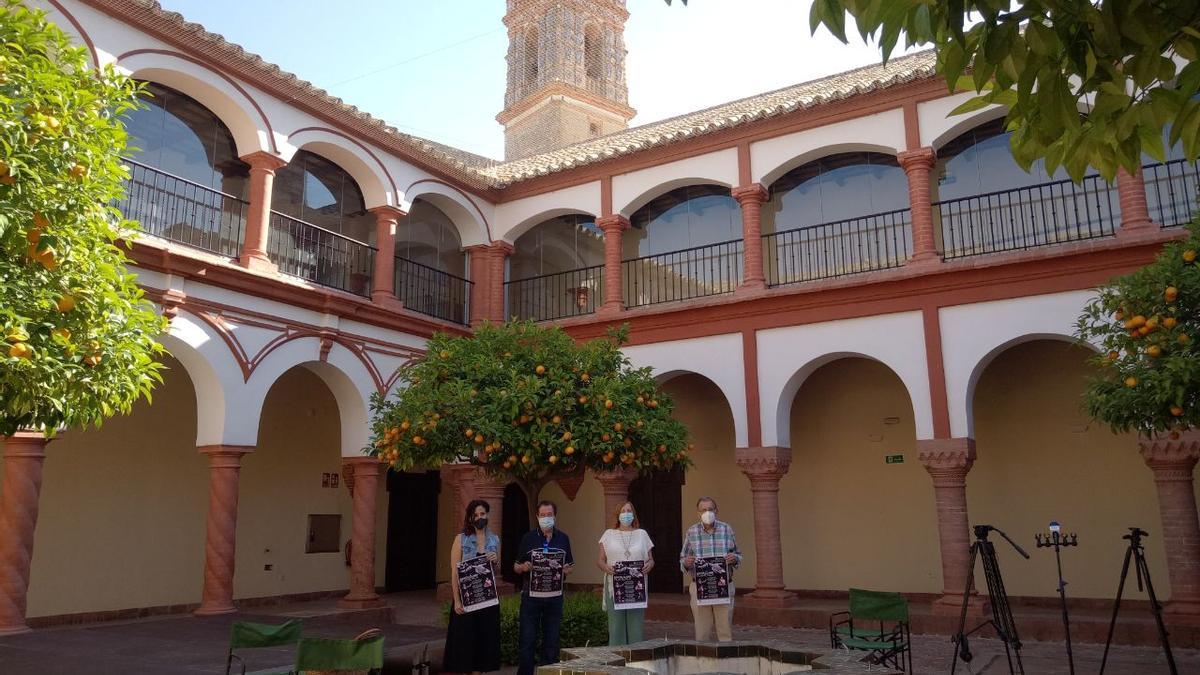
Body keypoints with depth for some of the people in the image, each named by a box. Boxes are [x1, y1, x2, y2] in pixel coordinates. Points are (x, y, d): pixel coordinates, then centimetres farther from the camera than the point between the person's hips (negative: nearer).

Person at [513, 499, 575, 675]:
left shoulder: (563, 538, 9)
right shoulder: (528, 538, 3)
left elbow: (571, 566, 14)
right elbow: (516, 567, 7)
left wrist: (565, 569, -8)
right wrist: (523, 567, -15)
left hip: (554, 594, 2)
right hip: (531, 594, -2)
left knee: (551, 640, 8)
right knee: (527, 639, -1)